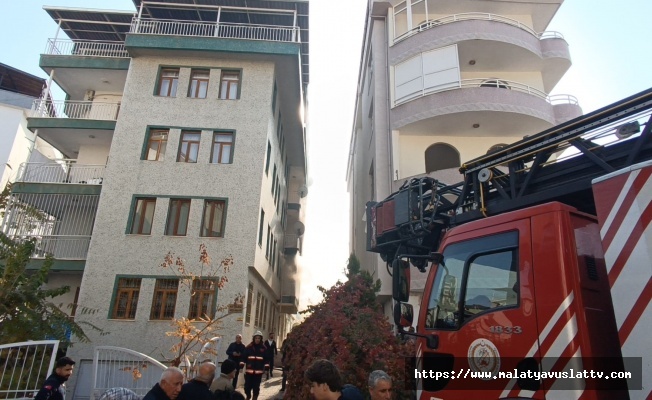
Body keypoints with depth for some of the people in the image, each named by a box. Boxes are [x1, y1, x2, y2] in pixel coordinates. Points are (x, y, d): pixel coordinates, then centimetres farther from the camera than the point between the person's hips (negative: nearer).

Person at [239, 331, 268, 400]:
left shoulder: (263, 348, 3)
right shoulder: (248, 347, -1)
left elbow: (266, 359, 6)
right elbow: (244, 357, 2)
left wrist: (266, 367, 1)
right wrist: (241, 365, -5)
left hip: (259, 371, 0)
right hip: (249, 370, 0)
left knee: (256, 386, 6)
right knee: (247, 385, 6)